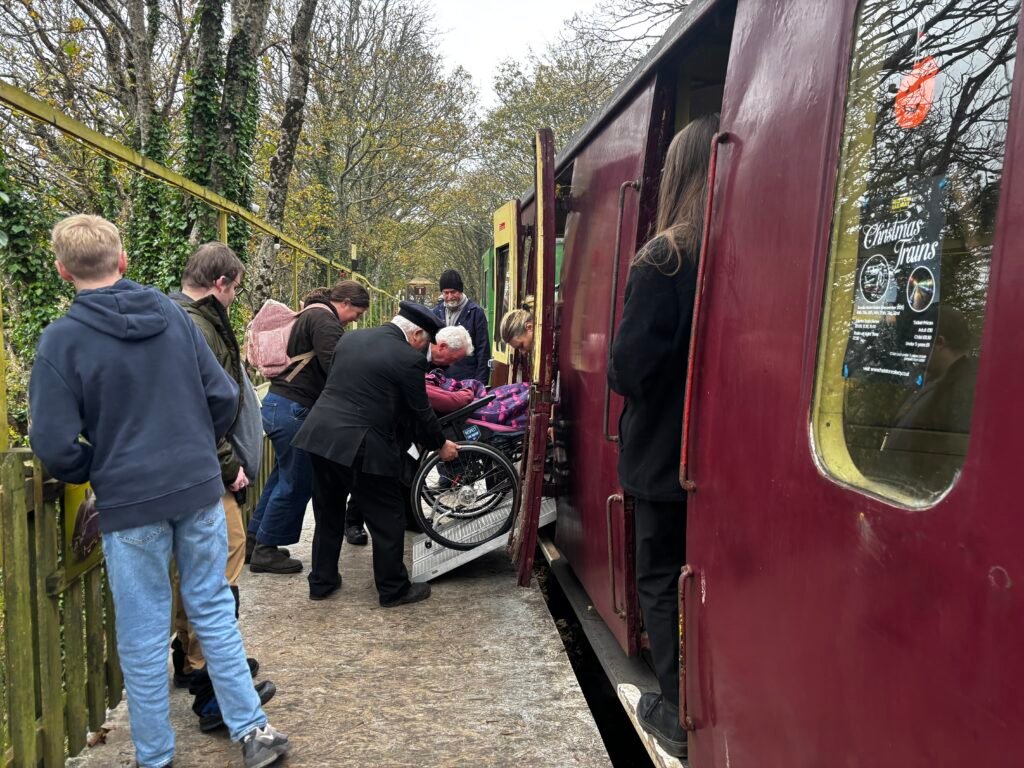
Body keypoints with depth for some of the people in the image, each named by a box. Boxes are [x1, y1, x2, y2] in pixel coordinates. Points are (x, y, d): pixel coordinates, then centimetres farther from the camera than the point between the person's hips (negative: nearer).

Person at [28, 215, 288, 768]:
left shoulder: (61, 339, -10)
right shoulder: (173, 314, 1)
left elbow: (55, 446, -12)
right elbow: (224, 396, 2)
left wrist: (94, 473, 7)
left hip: (129, 502, -3)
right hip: (200, 489, 3)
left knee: (143, 636, 11)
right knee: (213, 610, 16)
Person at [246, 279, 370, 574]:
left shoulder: (310, 315, 21)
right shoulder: (324, 320, -13)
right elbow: (334, 366, -23)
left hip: (279, 403, 11)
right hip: (293, 408, -11)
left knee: (285, 476, 20)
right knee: (297, 482, 0)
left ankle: (254, 539, 30)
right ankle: (266, 551, 10)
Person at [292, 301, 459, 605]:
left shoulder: (350, 338, 11)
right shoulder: (409, 358, -10)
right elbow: (420, 412, -3)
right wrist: (441, 445, 14)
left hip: (319, 436, 7)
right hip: (361, 446, -7)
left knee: (328, 515, 22)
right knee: (388, 520, 9)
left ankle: (321, 582, 33)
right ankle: (393, 589, 21)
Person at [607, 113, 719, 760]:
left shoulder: (665, 257, -16)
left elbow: (629, 368, -20)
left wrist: (629, 383, 1)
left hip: (667, 449, -5)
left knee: (663, 576, 13)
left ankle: (680, 715, 21)